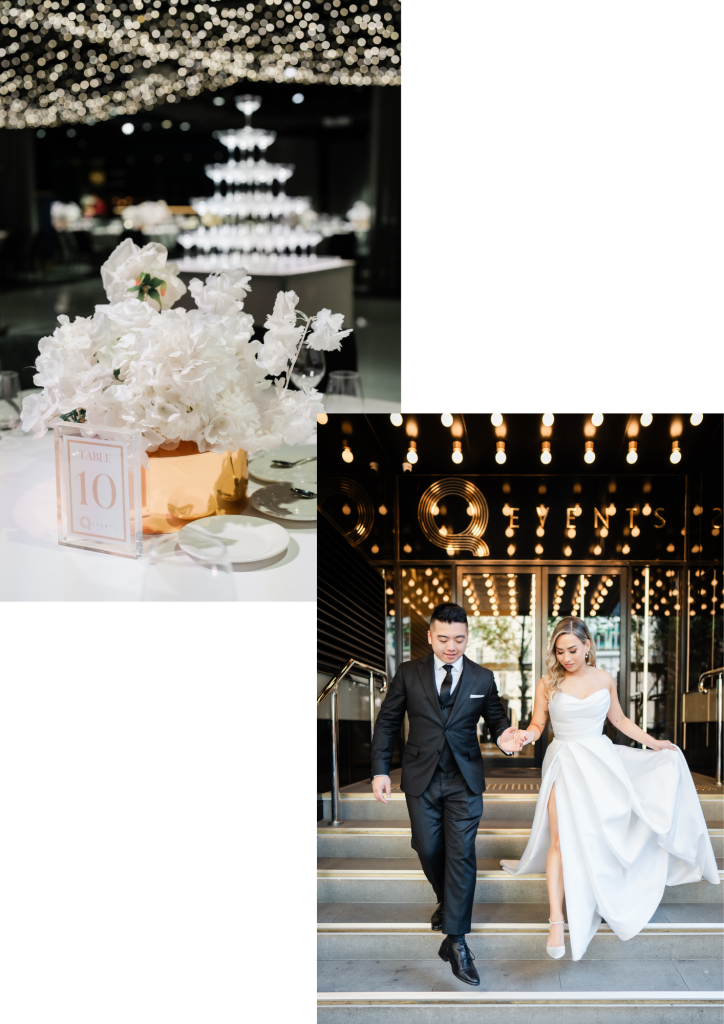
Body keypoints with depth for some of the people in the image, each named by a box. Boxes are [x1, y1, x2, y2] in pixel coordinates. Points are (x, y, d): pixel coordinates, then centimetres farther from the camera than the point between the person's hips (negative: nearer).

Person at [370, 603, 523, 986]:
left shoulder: (483, 678, 0)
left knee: (461, 854, -7)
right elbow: (387, 722, 2)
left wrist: (504, 736, -14)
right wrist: (380, 770, -3)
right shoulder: (408, 673, -2)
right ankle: (446, 901, 41)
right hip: (422, 780, 1)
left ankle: (455, 939, -3)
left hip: (464, 780, -1)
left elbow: (496, 717, 10)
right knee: (428, 850, 10)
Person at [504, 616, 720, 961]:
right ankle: (556, 921, -17)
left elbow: (619, 719, 15)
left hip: (601, 759, 3)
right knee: (561, 839, -16)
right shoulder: (548, 684, -5)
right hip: (565, 761, -3)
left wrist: (652, 742, 14)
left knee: (603, 834, 4)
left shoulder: (603, 680, 2)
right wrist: (527, 735, -24)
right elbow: (537, 725, -2)